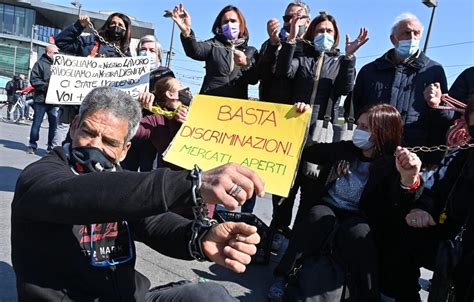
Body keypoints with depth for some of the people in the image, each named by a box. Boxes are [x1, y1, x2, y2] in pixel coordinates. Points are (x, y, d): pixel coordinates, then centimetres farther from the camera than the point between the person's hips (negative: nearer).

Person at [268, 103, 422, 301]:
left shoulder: (392, 165, -8)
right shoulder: (343, 149, 5)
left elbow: (399, 206, -28)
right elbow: (304, 151, 15)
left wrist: (409, 180, -51)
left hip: (358, 219, -3)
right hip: (326, 209, 3)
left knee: (359, 233, -36)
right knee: (319, 218, -31)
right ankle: (283, 276, -20)